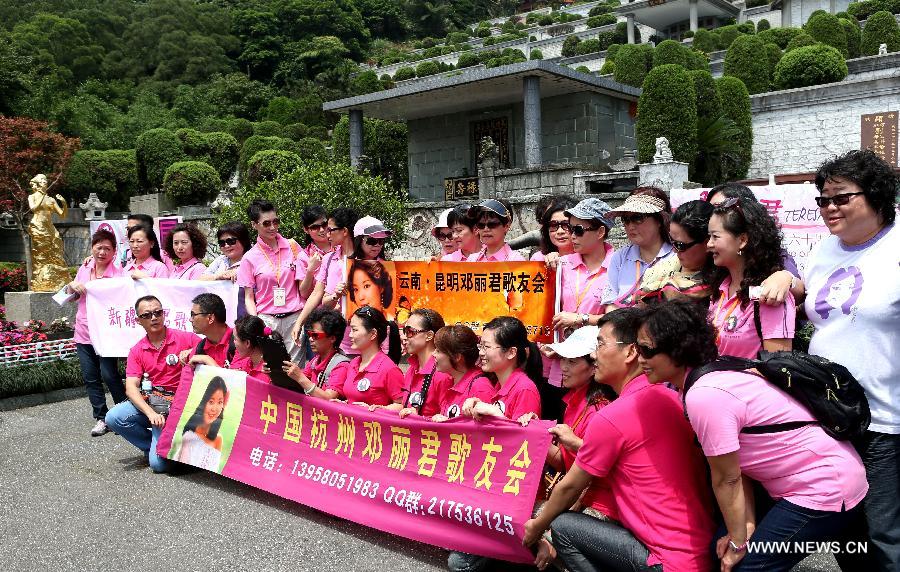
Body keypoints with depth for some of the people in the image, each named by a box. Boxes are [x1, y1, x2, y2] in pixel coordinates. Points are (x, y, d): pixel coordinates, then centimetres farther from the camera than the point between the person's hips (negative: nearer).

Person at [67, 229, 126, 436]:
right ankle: (101, 419, 17)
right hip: (84, 332, 6)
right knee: (90, 377, 7)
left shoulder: (117, 273, -10)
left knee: (109, 375, -8)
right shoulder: (84, 269, 7)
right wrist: (73, 285, -2)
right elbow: (69, 296, 18)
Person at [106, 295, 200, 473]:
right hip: (150, 402, 5)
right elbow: (131, 387, -4)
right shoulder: (137, 351, 5)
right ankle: (154, 446, 3)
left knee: (159, 463, -19)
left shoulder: (185, 338, -6)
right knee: (113, 418, -20)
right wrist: (150, 413, -20)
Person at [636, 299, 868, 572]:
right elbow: (737, 465, 2)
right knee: (721, 547, 11)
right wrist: (748, 524, -1)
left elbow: (727, 479, -18)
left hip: (825, 489, -9)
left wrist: (739, 542, -6)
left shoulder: (703, 396, -28)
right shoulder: (712, 374, 1)